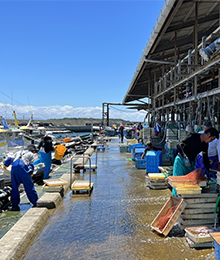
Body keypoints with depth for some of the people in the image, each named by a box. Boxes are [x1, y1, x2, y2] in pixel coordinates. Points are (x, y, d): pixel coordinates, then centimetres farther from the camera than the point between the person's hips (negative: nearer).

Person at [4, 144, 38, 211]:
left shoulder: (18, 152, 31)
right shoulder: (31, 154, 18)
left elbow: (10, 159, 24)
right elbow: (31, 165, 9)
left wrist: (5, 165, 40)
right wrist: (30, 173, 22)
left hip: (14, 168, 4)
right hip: (23, 168, -4)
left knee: (14, 187, 14)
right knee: (29, 187, 5)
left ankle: (15, 206, 16)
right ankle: (36, 204, 11)